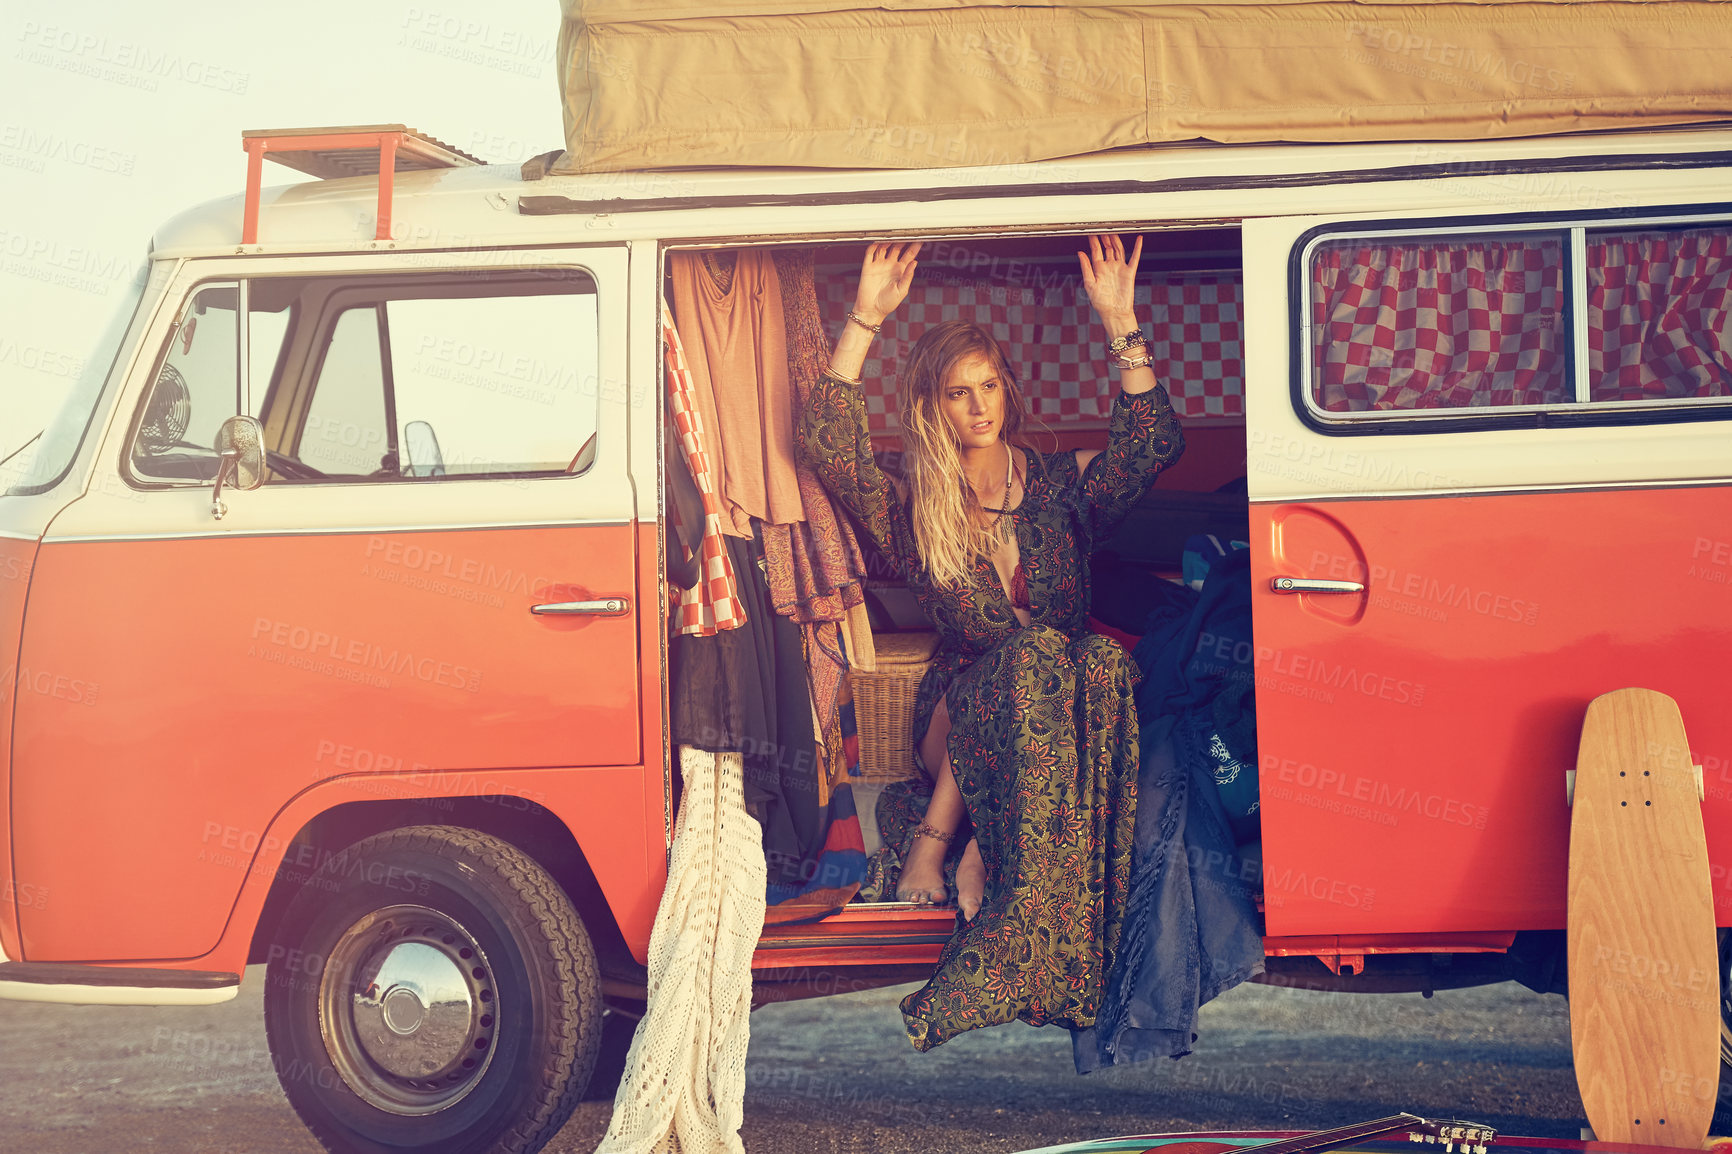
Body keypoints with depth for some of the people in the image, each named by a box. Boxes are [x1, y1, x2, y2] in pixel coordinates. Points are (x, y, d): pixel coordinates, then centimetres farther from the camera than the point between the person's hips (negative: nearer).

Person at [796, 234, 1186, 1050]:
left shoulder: (1059, 485, 12)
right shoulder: (911, 510, 7)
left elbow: (1154, 446, -5)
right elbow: (825, 446, -9)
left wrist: (1120, 326, -12)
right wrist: (865, 322, -14)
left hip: (1057, 693, 2)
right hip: (958, 708, -2)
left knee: (1103, 661, -35)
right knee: (1033, 656, -35)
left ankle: (940, 835, -32)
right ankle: (979, 851, -32)